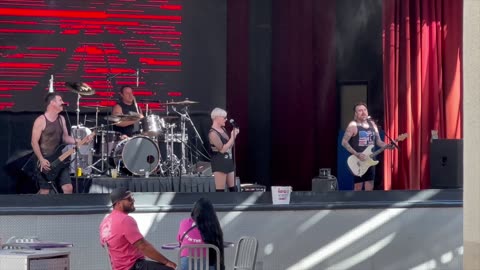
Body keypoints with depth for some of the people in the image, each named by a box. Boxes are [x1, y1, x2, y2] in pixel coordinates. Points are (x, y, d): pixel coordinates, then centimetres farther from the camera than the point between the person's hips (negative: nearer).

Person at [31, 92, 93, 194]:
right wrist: (41, 160, -20)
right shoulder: (40, 120, -12)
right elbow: (34, 142, -13)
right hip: (45, 161, -6)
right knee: (45, 191, -3)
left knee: (68, 188, -2)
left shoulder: (61, 119, 10)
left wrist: (80, 141, -3)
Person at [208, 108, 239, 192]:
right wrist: (232, 137, -14)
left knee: (233, 189, 10)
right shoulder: (213, 133, -14)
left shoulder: (223, 129, 13)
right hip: (219, 163, -9)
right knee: (220, 191, -9)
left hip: (228, 162, 9)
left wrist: (234, 135, 5)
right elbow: (222, 149, -19)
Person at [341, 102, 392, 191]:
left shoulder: (372, 124, 11)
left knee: (369, 188, 6)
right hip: (358, 161, -6)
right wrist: (357, 154, -21)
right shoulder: (353, 125, -9)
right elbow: (344, 142, -13)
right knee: (358, 187, -5)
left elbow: (378, 141, 14)